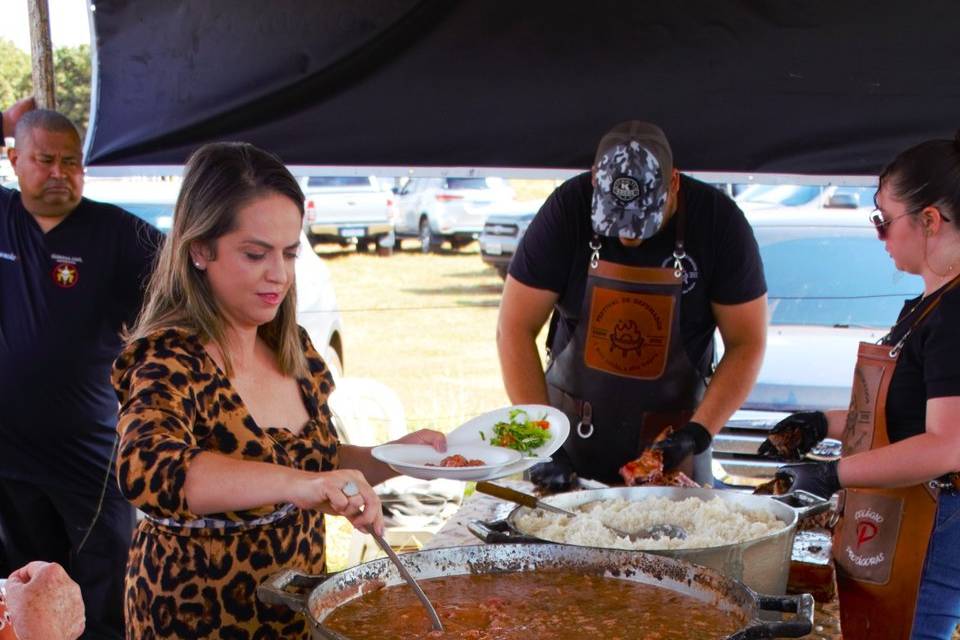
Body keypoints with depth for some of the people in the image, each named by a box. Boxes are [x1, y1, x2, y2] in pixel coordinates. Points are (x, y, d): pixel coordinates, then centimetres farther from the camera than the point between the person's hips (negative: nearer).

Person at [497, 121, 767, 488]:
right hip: (571, 425, 0)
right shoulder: (567, 209, -15)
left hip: (672, 431, 0)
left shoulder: (719, 221, -14)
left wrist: (698, 433, -20)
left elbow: (747, 343, -9)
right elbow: (515, 329, -14)